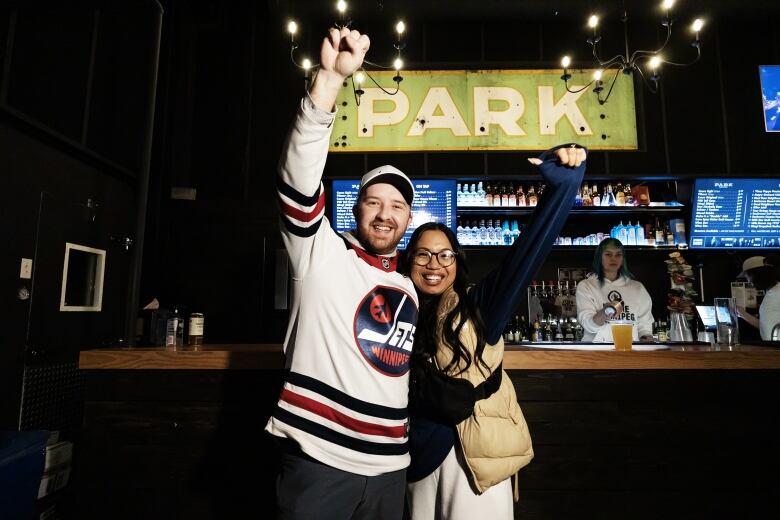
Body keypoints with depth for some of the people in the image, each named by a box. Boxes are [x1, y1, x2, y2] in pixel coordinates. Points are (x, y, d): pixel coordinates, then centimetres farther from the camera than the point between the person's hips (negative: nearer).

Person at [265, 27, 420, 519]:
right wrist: (331, 78, -29)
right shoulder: (322, 253, -5)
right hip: (319, 459, -5)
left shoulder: (410, 288, 10)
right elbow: (300, 176, -21)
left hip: (391, 466, 6)